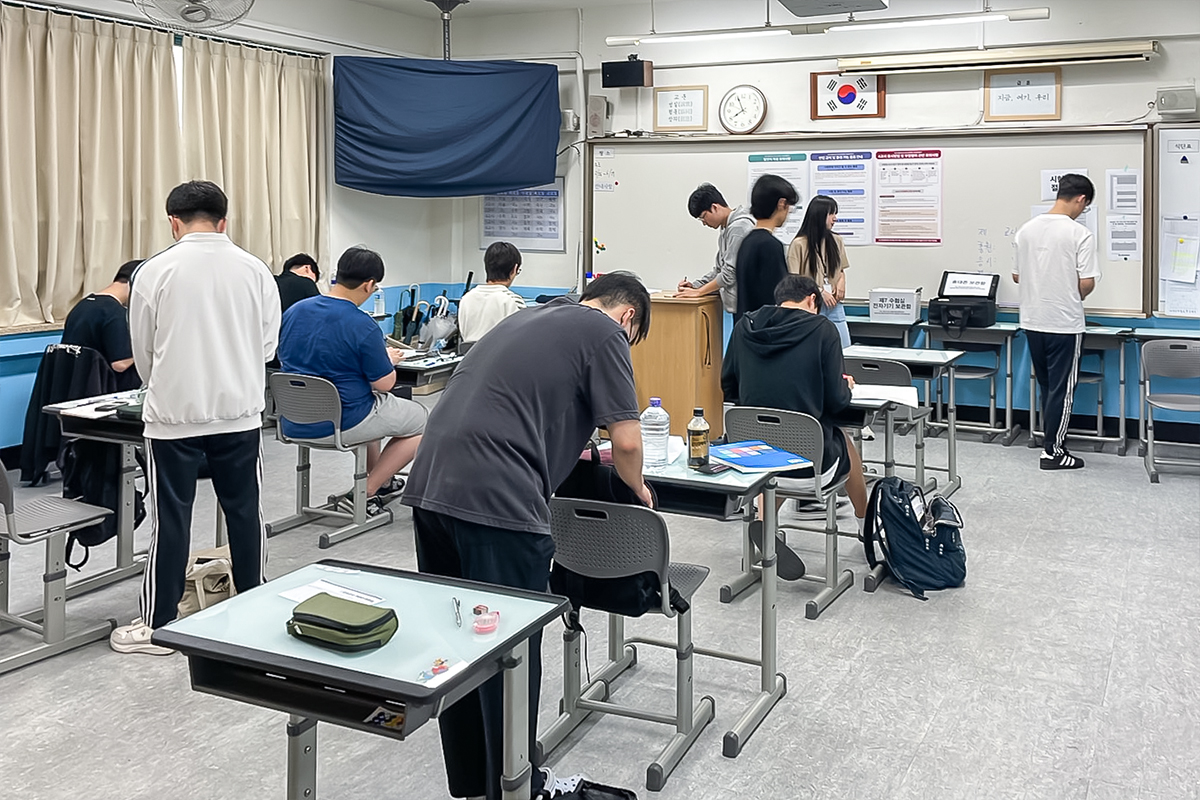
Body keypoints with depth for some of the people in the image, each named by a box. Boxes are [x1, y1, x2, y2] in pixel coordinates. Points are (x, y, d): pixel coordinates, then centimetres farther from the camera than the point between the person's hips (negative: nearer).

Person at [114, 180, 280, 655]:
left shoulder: (155, 272, -6)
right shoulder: (255, 270, -2)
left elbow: (142, 351, 3)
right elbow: (268, 345, 4)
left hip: (174, 414, -2)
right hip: (239, 411, 2)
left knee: (171, 518, 5)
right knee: (244, 511, 13)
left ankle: (158, 625, 15)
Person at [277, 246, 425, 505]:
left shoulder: (293, 312, -1)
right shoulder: (363, 326, -22)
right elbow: (384, 384, -15)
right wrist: (389, 360, 8)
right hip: (340, 426, -8)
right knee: (420, 419, 14)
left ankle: (382, 483, 43)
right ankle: (365, 492, 11)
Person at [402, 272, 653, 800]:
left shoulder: (533, 319, 26)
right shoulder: (603, 330, 3)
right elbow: (626, 440, -1)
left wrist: (566, 453, 43)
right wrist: (636, 488, 17)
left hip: (430, 484, 9)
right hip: (494, 500, -8)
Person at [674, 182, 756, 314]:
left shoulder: (739, 228, -15)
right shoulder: (726, 229, 16)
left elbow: (730, 273, -17)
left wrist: (698, 292, -9)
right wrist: (696, 285, 9)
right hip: (732, 304, 9)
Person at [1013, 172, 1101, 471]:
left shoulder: (1027, 230, 3)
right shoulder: (1080, 234, -14)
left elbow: (1016, 275, 10)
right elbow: (1087, 283, -15)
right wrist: (1074, 296, 5)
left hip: (1032, 321, 6)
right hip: (1065, 323, -6)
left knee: (1047, 386, 17)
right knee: (1062, 388, 4)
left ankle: (1052, 440, 24)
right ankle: (1052, 452, 8)